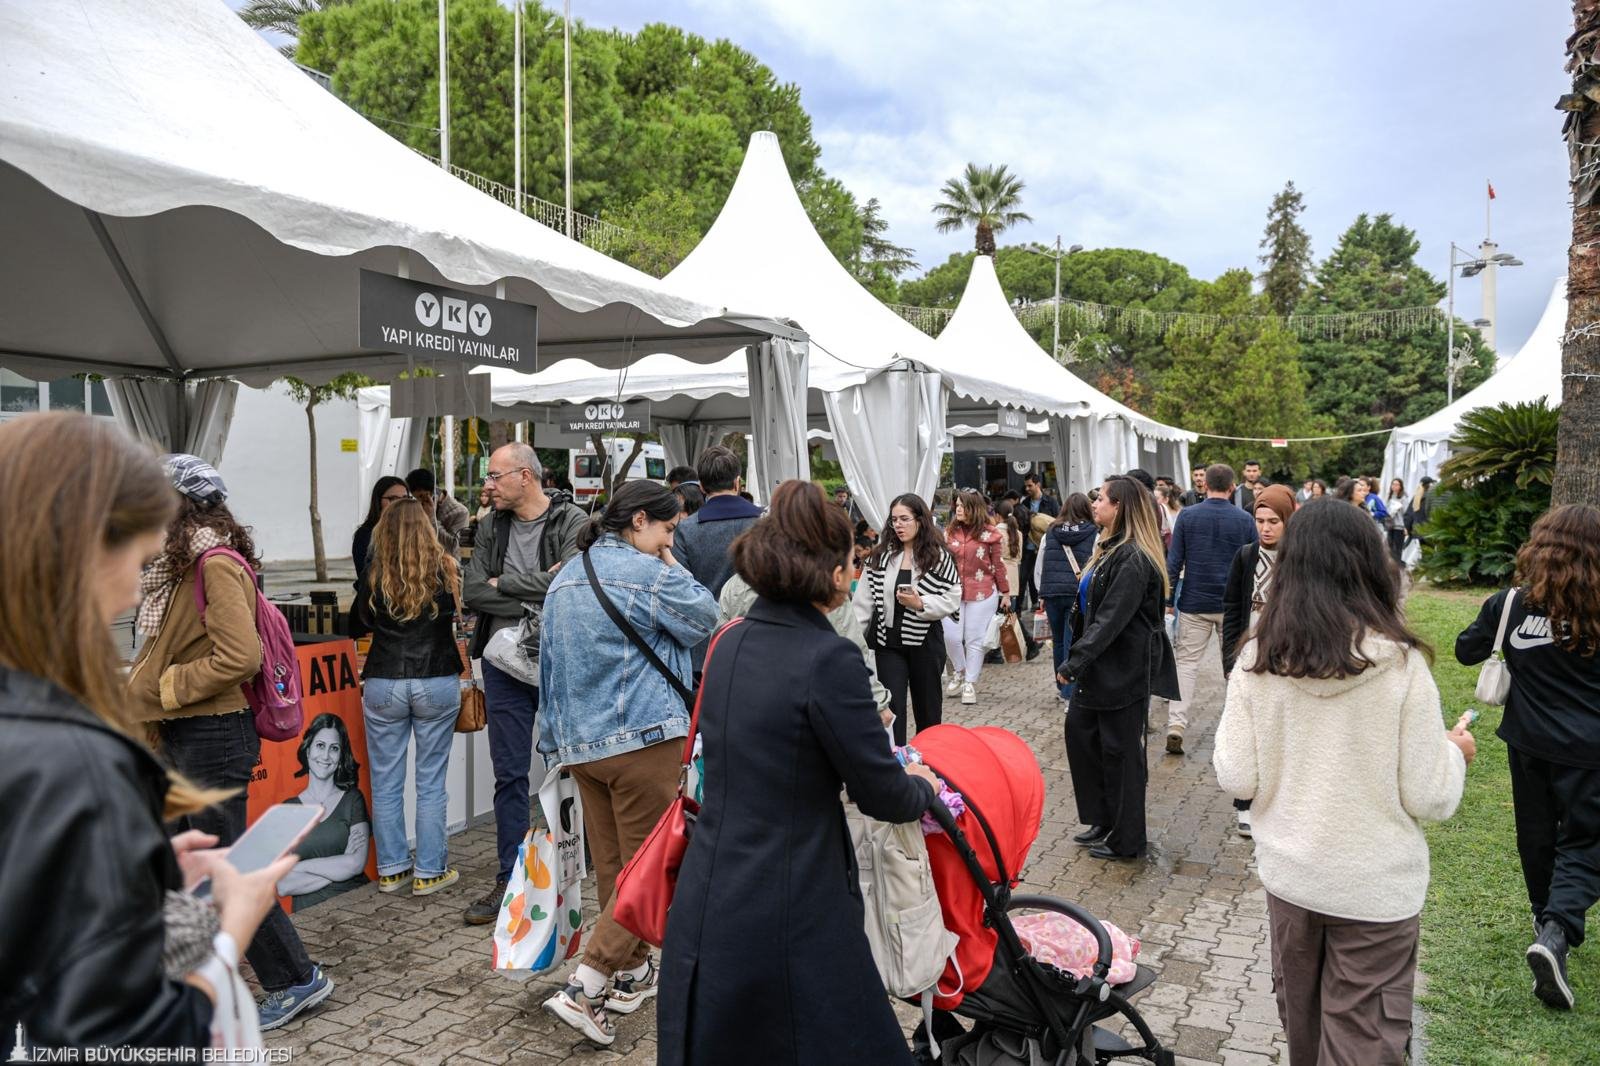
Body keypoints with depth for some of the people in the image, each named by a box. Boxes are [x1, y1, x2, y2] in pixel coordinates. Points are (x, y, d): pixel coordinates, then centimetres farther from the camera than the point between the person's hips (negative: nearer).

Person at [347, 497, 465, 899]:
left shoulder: (374, 576, -2)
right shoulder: (447, 570, -6)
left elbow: (355, 628, 10)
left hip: (383, 685, 1)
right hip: (437, 683, -1)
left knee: (386, 783, 12)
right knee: (431, 783, 8)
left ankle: (391, 869, 21)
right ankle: (429, 872, 14)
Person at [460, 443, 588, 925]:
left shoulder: (572, 522, -7)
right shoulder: (490, 528, 8)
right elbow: (472, 591, -3)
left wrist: (504, 584, -11)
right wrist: (536, 597, -14)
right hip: (505, 663, 4)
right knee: (509, 775, 9)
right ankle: (510, 878, 20)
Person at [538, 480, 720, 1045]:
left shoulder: (564, 579, 14)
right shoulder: (651, 575, -13)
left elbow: (550, 659, 19)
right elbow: (705, 618, 1)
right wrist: (672, 565, 9)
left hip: (579, 741, 8)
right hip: (642, 738, -8)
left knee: (610, 864, 16)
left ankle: (632, 974, 29)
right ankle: (584, 988, -3)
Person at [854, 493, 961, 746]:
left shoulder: (939, 556, -6)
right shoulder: (880, 554, -1)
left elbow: (953, 600, -8)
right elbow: (864, 600, 0)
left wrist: (920, 604, -21)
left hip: (925, 642, -1)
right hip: (888, 642, 1)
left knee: (927, 708, 15)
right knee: (892, 707, -1)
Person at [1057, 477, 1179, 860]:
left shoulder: (1134, 560, -20)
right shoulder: (1109, 548, 11)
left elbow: (1110, 619, -25)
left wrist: (1074, 661, -25)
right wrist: (1077, 659, 13)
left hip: (1125, 670, -10)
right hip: (1099, 665, 10)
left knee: (1119, 752, 3)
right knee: (1079, 731, 14)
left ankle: (1125, 840, 19)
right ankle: (1102, 819, 28)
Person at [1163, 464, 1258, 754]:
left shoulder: (1187, 516, -4)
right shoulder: (1245, 520, -3)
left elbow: (1174, 561, -5)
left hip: (1195, 603, 0)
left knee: (1186, 663, 3)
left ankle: (1176, 724, -8)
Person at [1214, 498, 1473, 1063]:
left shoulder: (1257, 661, -13)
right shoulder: (1400, 664, -18)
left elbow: (1236, 779, -9)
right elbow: (1430, 799, -13)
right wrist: (1455, 751, 8)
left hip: (1288, 873, 3)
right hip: (1376, 886, -2)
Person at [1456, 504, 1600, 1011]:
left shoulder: (1511, 604, -9)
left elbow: (1467, 651, 3)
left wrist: (1490, 614, 16)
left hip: (1528, 741, 3)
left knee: (1537, 834, 20)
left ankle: (1546, 916, 38)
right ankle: (1557, 931, -16)